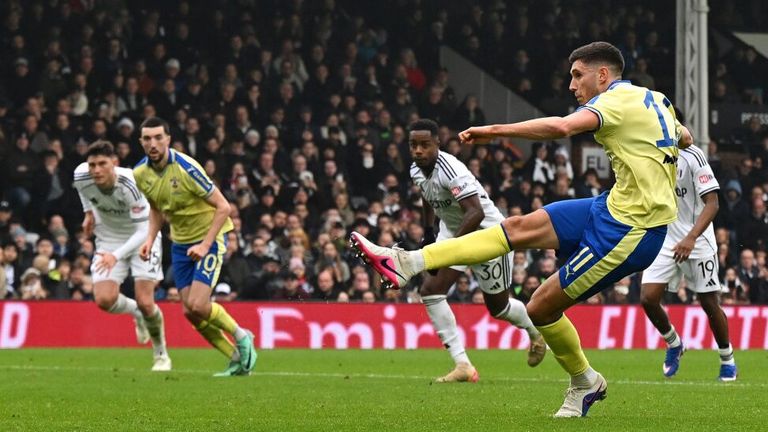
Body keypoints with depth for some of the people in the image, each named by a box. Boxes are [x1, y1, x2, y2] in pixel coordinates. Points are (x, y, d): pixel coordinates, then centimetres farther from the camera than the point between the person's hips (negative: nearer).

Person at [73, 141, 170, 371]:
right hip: (108, 238, 4)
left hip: (141, 238, -4)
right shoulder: (81, 177, -20)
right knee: (104, 299, -15)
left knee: (145, 302, -13)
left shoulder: (131, 185, -34)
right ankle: (136, 313, 20)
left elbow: (144, 230, -31)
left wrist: (117, 255, -42)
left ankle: (161, 355, 12)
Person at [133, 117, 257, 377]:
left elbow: (223, 207, -21)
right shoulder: (140, 174, -5)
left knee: (198, 306, -18)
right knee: (190, 312, 0)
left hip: (209, 237, -6)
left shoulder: (186, 168, -25)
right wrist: (150, 239, -1)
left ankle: (241, 337, 9)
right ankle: (238, 359, 16)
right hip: (180, 242, 7)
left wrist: (206, 245, -26)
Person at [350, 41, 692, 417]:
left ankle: (585, 383, 20)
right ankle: (409, 263, -1)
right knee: (520, 228, 2)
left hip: (628, 231, -10)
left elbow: (561, 126, -33)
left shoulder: (616, 100, -15)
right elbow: (684, 139, 30)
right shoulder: (655, 99, 12)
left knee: (541, 307, -2)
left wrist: (494, 130, -29)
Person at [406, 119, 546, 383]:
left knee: (498, 307, 7)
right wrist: (428, 233, 17)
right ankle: (462, 365, -15)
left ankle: (535, 330, 44)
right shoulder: (417, 171, -5)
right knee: (430, 290, -14)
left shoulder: (450, 170, -31)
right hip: (453, 232, 7)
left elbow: (476, 213, -40)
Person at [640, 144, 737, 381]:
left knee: (710, 304, 2)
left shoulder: (691, 156, -15)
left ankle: (728, 361, 22)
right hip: (663, 241, 4)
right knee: (648, 298, -10)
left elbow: (712, 203, -18)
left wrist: (691, 238, -30)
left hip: (697, 243, -4)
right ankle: (673, 344, 17)